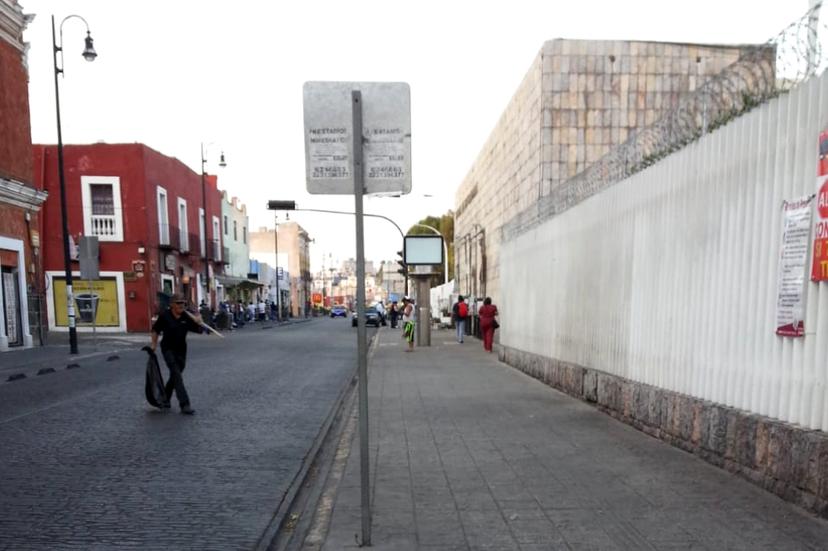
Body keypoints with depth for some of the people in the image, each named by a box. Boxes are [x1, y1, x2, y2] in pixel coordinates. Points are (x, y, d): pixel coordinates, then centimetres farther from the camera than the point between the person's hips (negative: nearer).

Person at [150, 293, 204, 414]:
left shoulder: (186, 317, -6)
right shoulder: (165, 316, -10)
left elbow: (199, 329, -11)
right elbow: (155, 330, 4)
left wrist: (199, 322, -30)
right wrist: (154, 344, 4)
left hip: (181, 350, 4)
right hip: (168, 349, -4)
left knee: (174, 376, 16)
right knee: (177, 375, -12)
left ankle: (165, 399, 38)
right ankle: (184, 404, -14)